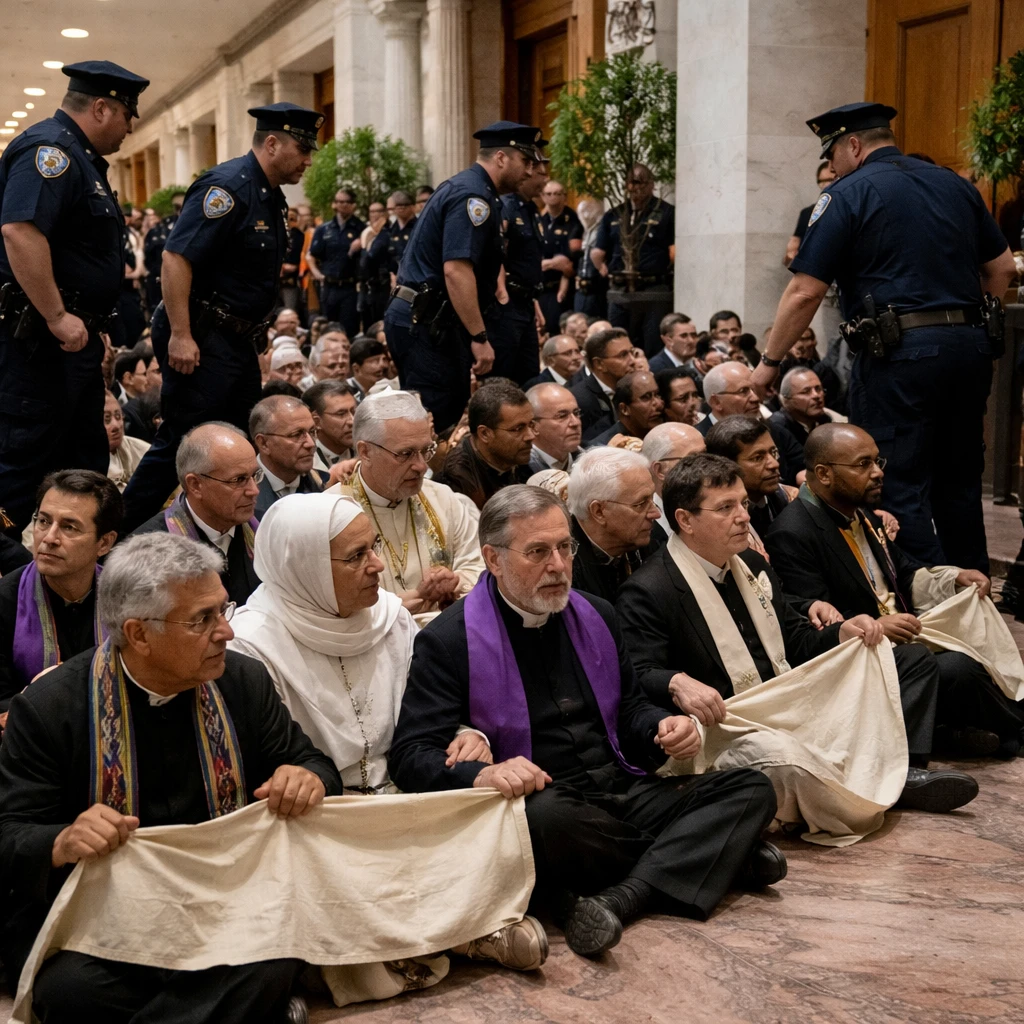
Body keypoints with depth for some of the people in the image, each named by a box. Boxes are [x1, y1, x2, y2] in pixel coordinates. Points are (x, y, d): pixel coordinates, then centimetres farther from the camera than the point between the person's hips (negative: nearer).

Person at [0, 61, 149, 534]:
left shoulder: (81, 158, 18)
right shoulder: (49, 147, -15)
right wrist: (57, 317, -28)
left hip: (74, 337, 11)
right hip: (43, 336, -11)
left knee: (85, 461, 17)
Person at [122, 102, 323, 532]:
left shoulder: (271, 197, 14)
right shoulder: (228, 185, -16)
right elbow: (176, 257, -23)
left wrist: (254, 333, 22)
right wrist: (180, 335, -27)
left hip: (237, 339, 10)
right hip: (201, 337, -10)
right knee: (180, 442, -8)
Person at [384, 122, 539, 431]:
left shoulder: (462, 186, 19)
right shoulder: (473, 195, -14)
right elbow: (456, 270, -25)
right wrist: (480, 338, -24)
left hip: (424, 319, 11)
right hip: (427, 322, -11)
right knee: (438, 419, -10)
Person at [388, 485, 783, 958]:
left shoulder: (595, 614, 15)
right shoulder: (448, 640, -4)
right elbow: (411, 755, -10)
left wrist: (664, 729, 1)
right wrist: (482, 774, -30)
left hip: (624, 791, 6)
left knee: (751, 790, -11)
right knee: (547, 815, -40)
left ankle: (622, 896, -30)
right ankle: (712, 853, -16)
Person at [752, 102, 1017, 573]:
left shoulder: (847, 195, -3)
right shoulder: (954, 184, 15)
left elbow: (804, 292, -7)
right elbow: (1002, 268, 17)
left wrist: (769, 362, 1)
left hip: (899, 353, -7)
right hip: (971, 343, 7)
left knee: (898, 487, -1)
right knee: (960, 481, 17)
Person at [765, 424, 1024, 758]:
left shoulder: (861, 512, 12)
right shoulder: (792, 535, -18)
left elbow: (902, 575, 23)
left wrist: (955, 578, 6)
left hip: (903, 640, 10)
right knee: (958, 668, -24)